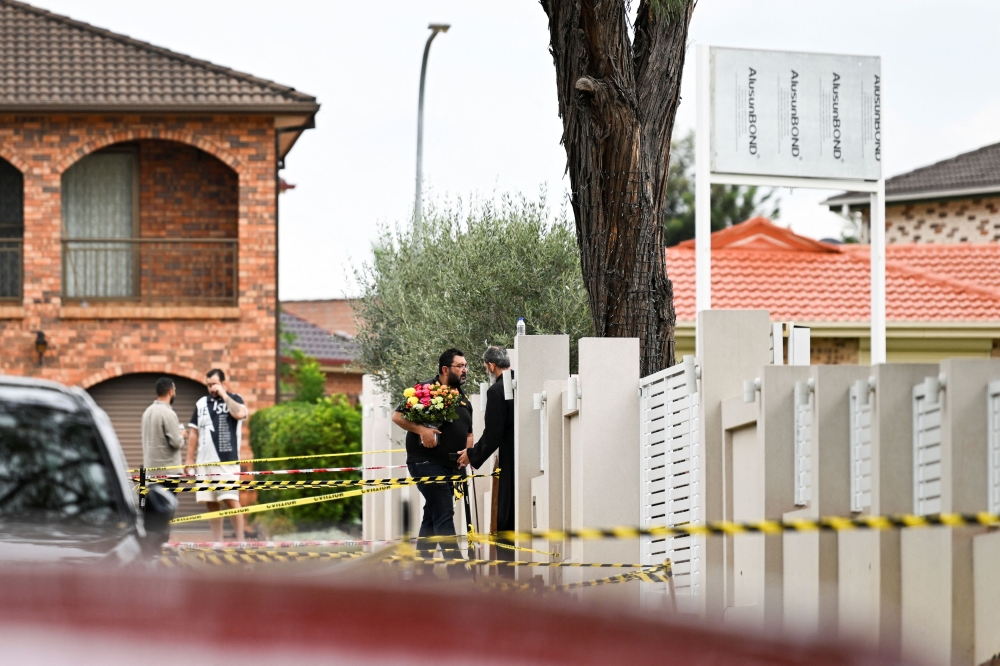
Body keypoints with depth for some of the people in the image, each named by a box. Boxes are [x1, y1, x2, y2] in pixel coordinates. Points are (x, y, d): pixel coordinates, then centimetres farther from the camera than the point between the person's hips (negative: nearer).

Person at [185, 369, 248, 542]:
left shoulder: (234, 399, 5)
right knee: (210, 503, 4)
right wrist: (190, 460, 11)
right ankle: (217, 542, 9)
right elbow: (194, 433, 17)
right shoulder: (201, 403, 14)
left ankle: (240, 540, -10)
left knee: (230, 500, -12)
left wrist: (224, 395, -10)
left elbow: (239, 413, -19)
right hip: (204, 462, 4)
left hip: (227, 461, -4)